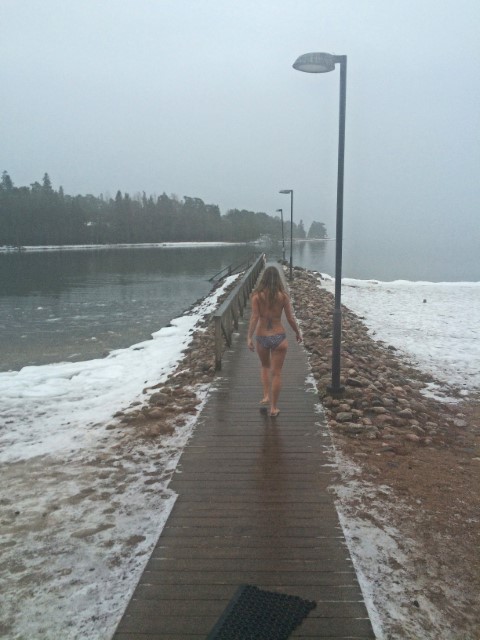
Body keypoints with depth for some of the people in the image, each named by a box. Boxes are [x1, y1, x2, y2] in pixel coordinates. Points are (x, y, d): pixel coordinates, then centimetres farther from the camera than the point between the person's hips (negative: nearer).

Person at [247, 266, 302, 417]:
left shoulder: (257, 296, -7)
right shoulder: (283, 296, -6)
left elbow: (254, 318, -13)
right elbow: (290, 318, -2)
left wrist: (249, 337, -12)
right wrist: (297, 332, 12)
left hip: (262, 337, 1)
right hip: (279, 337, -1)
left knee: (265, 366, 28)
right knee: (276, 373, 7)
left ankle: (266, 396, 19)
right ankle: (273, 407, 12)